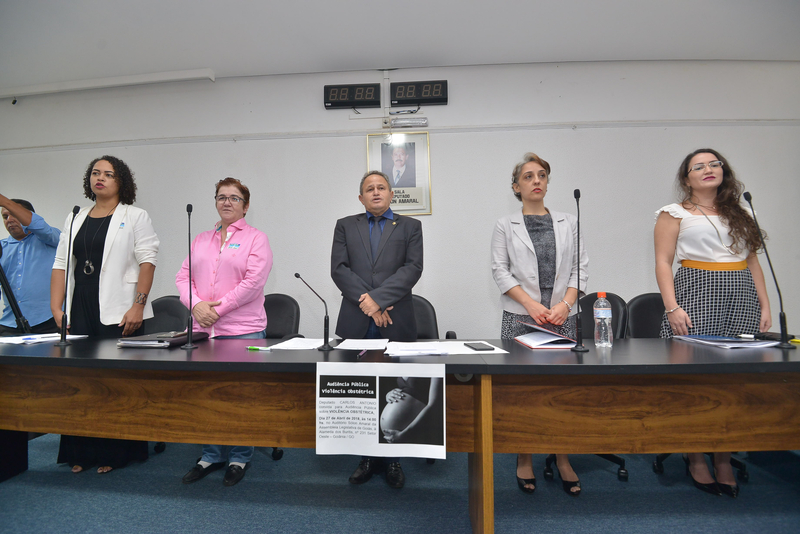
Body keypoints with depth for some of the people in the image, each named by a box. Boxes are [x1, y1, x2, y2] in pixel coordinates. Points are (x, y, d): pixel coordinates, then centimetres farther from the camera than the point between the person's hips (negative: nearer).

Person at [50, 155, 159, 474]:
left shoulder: (135, 217, 2)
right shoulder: (75, 219, 17)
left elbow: (147, 261, -7)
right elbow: (61, 264, 13)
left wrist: (138, 306, -15)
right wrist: (56, 307, 2)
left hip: (118, 315, -5)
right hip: (80, 312, 5)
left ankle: (115, 453, 14)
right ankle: (81, 452, 23)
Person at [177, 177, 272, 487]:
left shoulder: (256, 238, 1)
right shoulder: (200, 240, 18)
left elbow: (253, 282, -10)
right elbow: (183, 277, 10)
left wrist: (217, 308, -13)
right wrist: (196, 305, -8)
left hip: (242, 330, -5)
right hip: (201, 330, 5)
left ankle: (239, 458, 20)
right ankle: (211, 455, 28)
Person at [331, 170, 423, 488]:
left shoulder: (410, 226, 10)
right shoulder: (345, 226, 13)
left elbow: (412, 268, -4)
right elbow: (338, 269, 1)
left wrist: (377, 298, -14)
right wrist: (367, 303, -11)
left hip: (396, 323, -1)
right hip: (357, 324, 1)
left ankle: (393, 459, 22)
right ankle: (367, 457, 23)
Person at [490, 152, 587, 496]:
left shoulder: (568, 223, 12)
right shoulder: (505, 226, 6)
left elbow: (579, 267, 7)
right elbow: (500, 271, -1)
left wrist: (565, 303, -8)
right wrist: (532, 304, -11)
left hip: (562, 317, 2)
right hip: (520, 317, -1)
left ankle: (563, 460, 18)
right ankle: (524, 458, 17)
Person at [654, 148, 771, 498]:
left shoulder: (739, 213, 19)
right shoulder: (675, 214, 3)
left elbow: (753, 262, 18)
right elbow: (663, 263, -4)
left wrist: (765, 307, 9)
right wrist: (672, 307, -14)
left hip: (741, 299, 5)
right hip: (696, 296, -5)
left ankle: (724, 459, 16)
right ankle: (695, 458, 10)